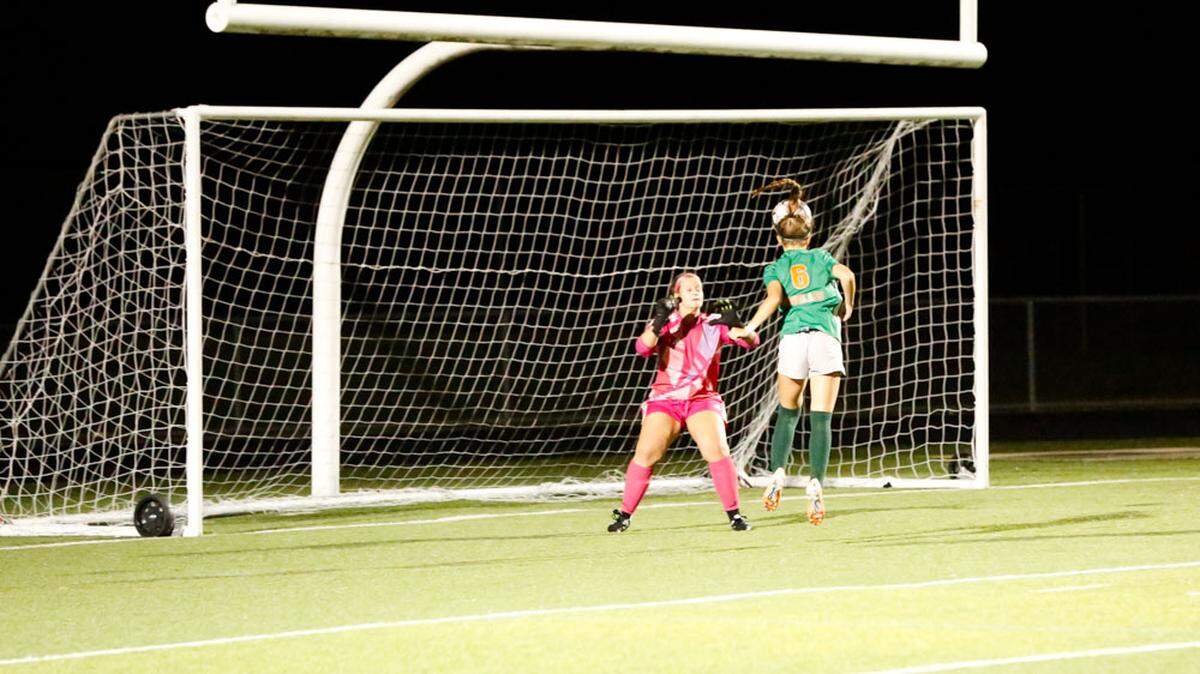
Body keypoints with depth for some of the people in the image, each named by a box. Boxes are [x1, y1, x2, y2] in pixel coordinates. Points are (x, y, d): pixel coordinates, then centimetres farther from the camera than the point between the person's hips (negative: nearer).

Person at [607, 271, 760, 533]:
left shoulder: (714, 324, 4)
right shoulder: (665, 324, 4)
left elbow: (751, 342, -6)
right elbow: (643, 348, -14)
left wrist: (735, 325, -26)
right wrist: (659, 323, -30)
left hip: (703, 400, 0)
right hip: (665, 399, 0)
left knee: (717, 451, -21)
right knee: (646, 454, -14)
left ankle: (734, 514, -10)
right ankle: (624, 515, -1)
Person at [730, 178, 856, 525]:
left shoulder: (775, 268, 16)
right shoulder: (821, 258, 18)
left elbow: (773, 298, -4)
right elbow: (847, 276, -1)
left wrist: (749, 328, -4)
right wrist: (847, 307, 15)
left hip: (793, 337, 1)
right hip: (827, 337, -1)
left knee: (788, 412, 18)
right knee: (821, 418, -4)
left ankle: (777, 473, 2)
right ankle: (816, 484, -18)